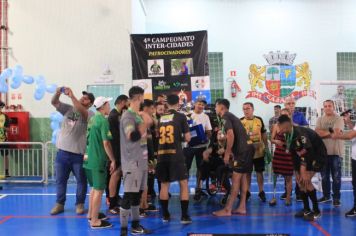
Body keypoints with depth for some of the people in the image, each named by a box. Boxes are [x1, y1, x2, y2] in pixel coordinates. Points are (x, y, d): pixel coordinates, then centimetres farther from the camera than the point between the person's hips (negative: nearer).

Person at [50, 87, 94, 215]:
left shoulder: (89, 114, -5)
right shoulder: (68, 108, 8)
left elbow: (80, 110, -26)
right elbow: (54, 102, -1)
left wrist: (71, 96, -28)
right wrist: (58, 93, -21)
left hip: (78, 153, -3)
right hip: (62, 151, 4)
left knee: (81, 180, 6)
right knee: (60, 180, 12)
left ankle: (79, 204, 21)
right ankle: (59, 204, 25)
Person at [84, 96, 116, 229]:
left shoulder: (92, 119, 12)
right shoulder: (103, 120, -15)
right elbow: (106, 143, -19)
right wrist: (113, 160, -11)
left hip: (89, 158, 9)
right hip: (98, 160, -9)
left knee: (94, 187, 20)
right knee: (99, 189, -2)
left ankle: (91, 214, 30)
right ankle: (95, 221, 3)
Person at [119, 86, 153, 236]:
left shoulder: (139, 116, 14)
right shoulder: (128, 116, -13)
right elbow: (133, 136, -29)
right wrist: (145, 123, -20)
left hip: (141, 161, 9)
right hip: (132, 162, -9)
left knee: (137, 194, 15)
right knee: (128, 195, -6)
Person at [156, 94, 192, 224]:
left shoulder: (161, 118, 10)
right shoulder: (180, 117, -2)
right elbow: (187, 138, -2)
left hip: (162, 154, 4)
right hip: (175, 154, -4)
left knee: (164, 185, 13)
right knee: (183, 184, 5)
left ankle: (165, 215, 18)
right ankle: (184, 216, 3)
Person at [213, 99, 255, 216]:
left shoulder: (225, 117, -9)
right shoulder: (231, 116, 22)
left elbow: (231, 135, -21)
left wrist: (227, 153, -15)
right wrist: (230, 151, 21)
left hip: (243, 150, -10)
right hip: (247, 148, 10)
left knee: (236, 179, -7)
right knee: (243, 177, 12)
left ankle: (227, 210, -3)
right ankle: (242, 207, 17)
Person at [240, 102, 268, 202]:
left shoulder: (259, 120, 2)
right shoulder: (240, 121, -4)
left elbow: (264, 134, 9)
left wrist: (266, 147, 6)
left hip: (259, 151, 1)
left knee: (259, 172, 9)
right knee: (247, 172, 9)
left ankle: (261, 191, 22)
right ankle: (247, 191, 22)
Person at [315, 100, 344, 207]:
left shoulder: (339, 119, -4)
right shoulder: (320, 119, 9)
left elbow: (336, 133, -18)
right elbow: (317, 133, -5)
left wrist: (323, 133, -10)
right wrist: (330, 132, -15)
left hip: (336, 152, -4)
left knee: (336, 176, 1)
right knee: (324, 176, 12)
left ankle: (336, 198, 10)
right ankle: (326, 195, 24)